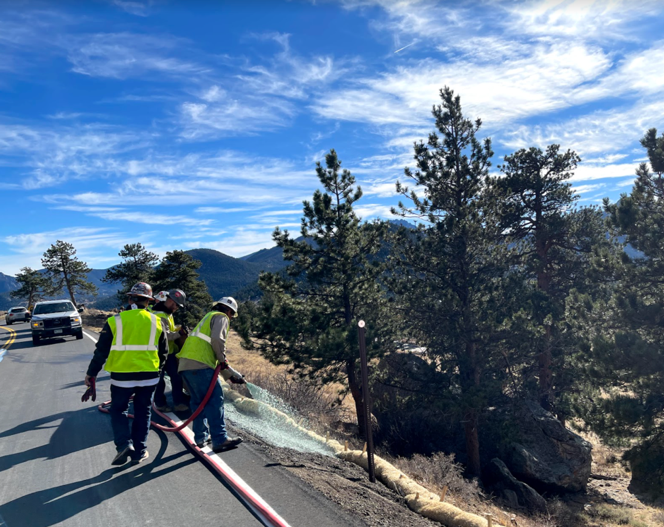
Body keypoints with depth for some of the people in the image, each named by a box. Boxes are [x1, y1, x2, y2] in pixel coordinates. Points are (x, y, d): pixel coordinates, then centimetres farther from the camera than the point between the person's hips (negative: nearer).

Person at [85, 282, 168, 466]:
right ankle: (139, 451, 19)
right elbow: (163, 351, 10)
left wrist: (91, 373, 9)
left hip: (122, 376, -2)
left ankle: (124, 444, -4)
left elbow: (101, 350, -2)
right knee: (143, 412, 15)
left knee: (118, 410, 15)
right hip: (149, 376, 2)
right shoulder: (156, 322, 2)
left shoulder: (115, 321, -5)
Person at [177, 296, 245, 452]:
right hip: (199, 365, -10)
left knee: (198, 401, 16)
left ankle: (201, 436, 19)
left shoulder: (208, 318, 34)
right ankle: (219, 439, -12)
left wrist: (230, 374, 30)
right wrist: (223, 360, -1)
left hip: (185, 365, 10)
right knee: (215, 399, -9)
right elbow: (217, 339, -15)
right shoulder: (221, 317, 6)